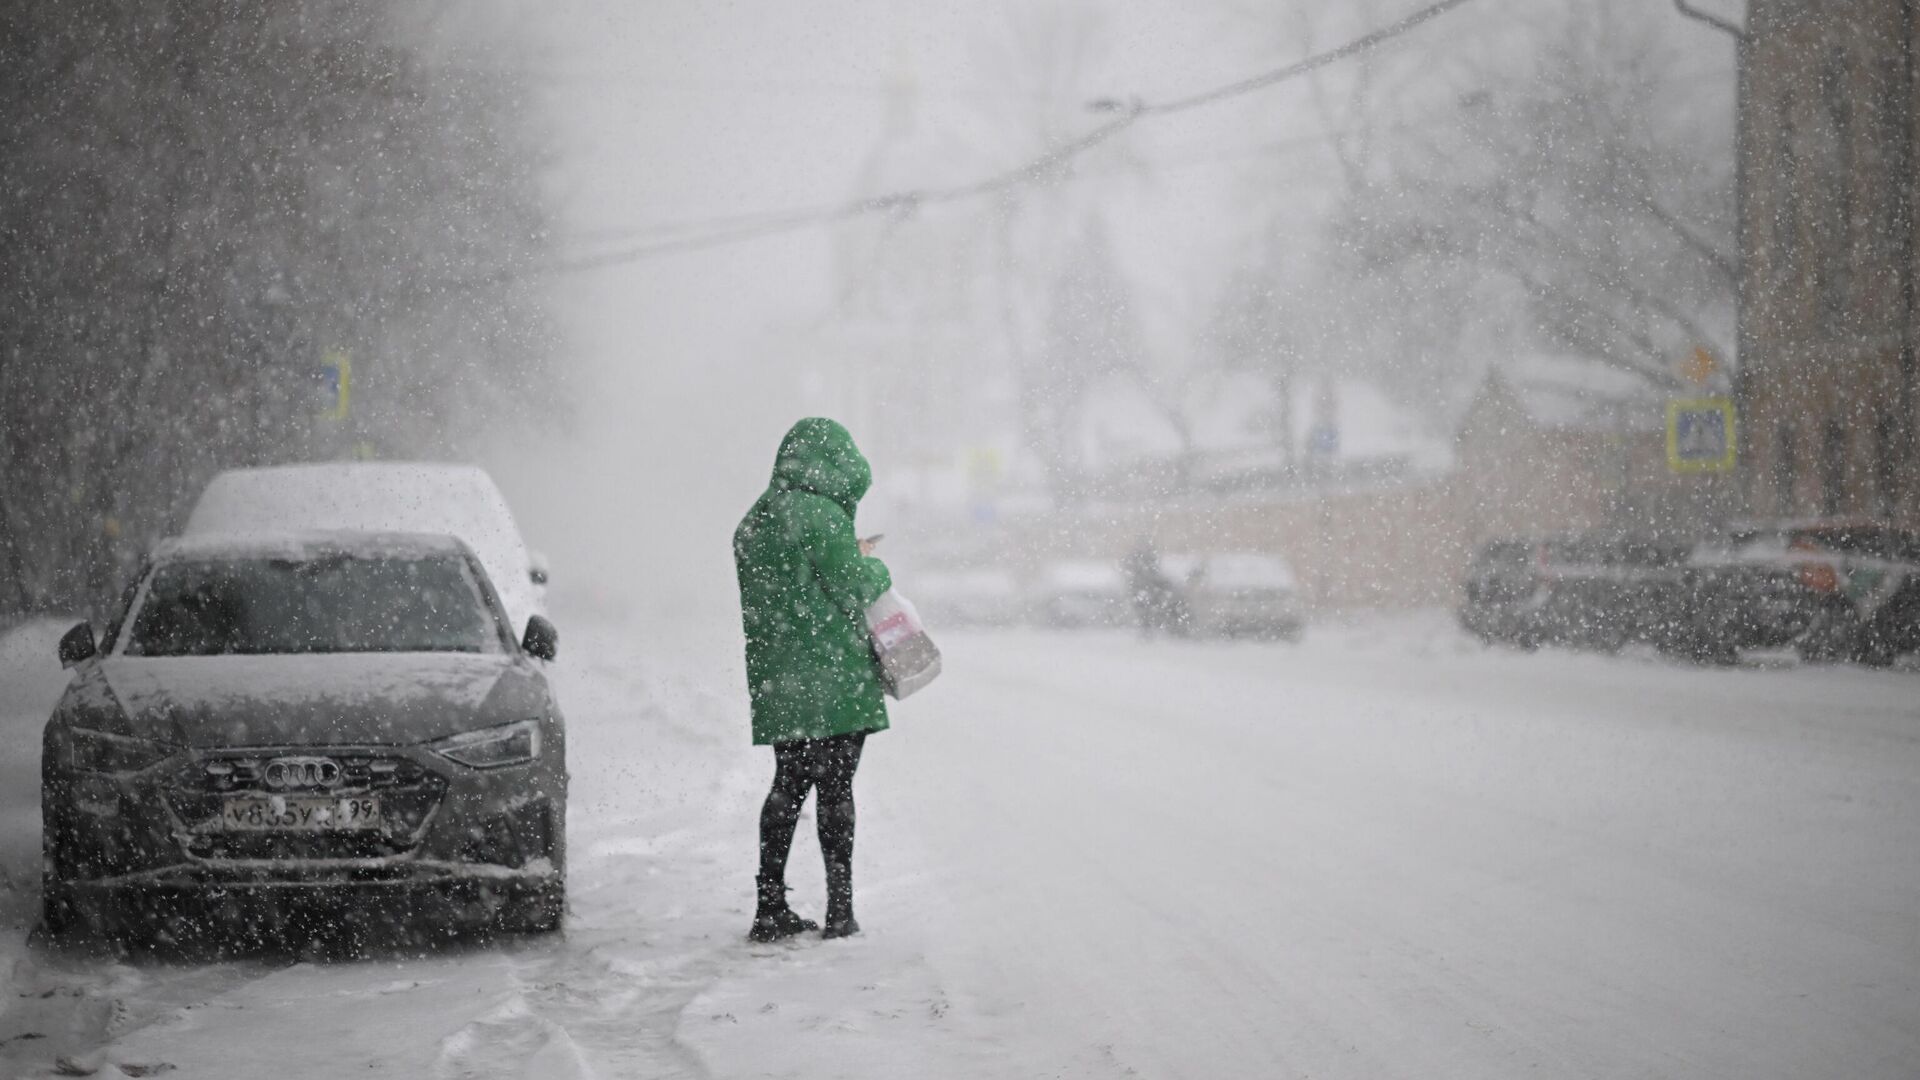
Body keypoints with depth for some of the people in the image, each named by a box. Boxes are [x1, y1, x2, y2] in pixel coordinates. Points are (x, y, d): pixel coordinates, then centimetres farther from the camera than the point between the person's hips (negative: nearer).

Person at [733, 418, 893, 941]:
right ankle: (840, 910, 0)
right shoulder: (823, 515, -12)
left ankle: (770, 908, 13)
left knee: (789, 785, 13)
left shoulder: (753, 521, 13)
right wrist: (873, 566, 8)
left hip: (776, 682, 7)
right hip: (831, 681, -7)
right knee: (835, 788, -1)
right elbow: (854, 590, -13)